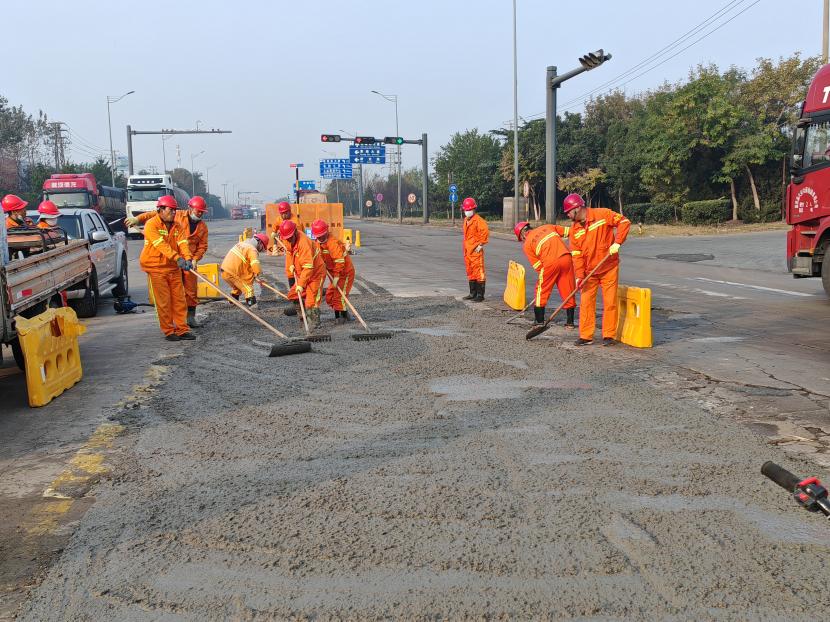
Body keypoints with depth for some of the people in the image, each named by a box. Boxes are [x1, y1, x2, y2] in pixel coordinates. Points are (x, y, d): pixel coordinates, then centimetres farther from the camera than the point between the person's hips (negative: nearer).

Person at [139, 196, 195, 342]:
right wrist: (177, 258, -35)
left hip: (174, 267, 6)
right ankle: (169, 331, 5)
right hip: (156, 267, -5)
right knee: (164, 302, -2)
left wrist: (188, 259, -25)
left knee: (179, 299, 6)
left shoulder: (177, 225, 7)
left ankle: (182, 329, 11)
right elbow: (161, 245, -24)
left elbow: (182, 243, -6)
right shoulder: (151, 225, -11)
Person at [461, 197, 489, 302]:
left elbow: (485, 231, -21)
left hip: (476, 251, -9)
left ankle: (480, 295, -3)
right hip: (467, 251, 9)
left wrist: (481, 244, -17)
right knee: (470, 272, 15)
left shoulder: (478, 220, -12)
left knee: (478, 272, -6)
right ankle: (473, 293, 25)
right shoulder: (466, 220, 15)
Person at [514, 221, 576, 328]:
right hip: (566, 258, 4)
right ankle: (570, 322, 17)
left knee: (542, 290, 14)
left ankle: (539, 321, 18)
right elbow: (567, 231, 18)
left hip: (550, 262, -4)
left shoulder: (527, 245, 14)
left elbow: (538, 266, 9)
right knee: (568, 290, 12)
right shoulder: (547, 227, 25)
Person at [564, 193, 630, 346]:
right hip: (589, 271, 4)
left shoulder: (602, 214, -12)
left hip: (609, 268, -4)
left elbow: (624, 222, -11)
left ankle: (609, 335, 11)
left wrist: (617, 242, -21)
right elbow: (576, 254, -1)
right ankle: (586, 336, 10)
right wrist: (579, 275, -10)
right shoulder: (575, 229, 2)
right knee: (586, 302, 2)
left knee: (610, 302, 1)